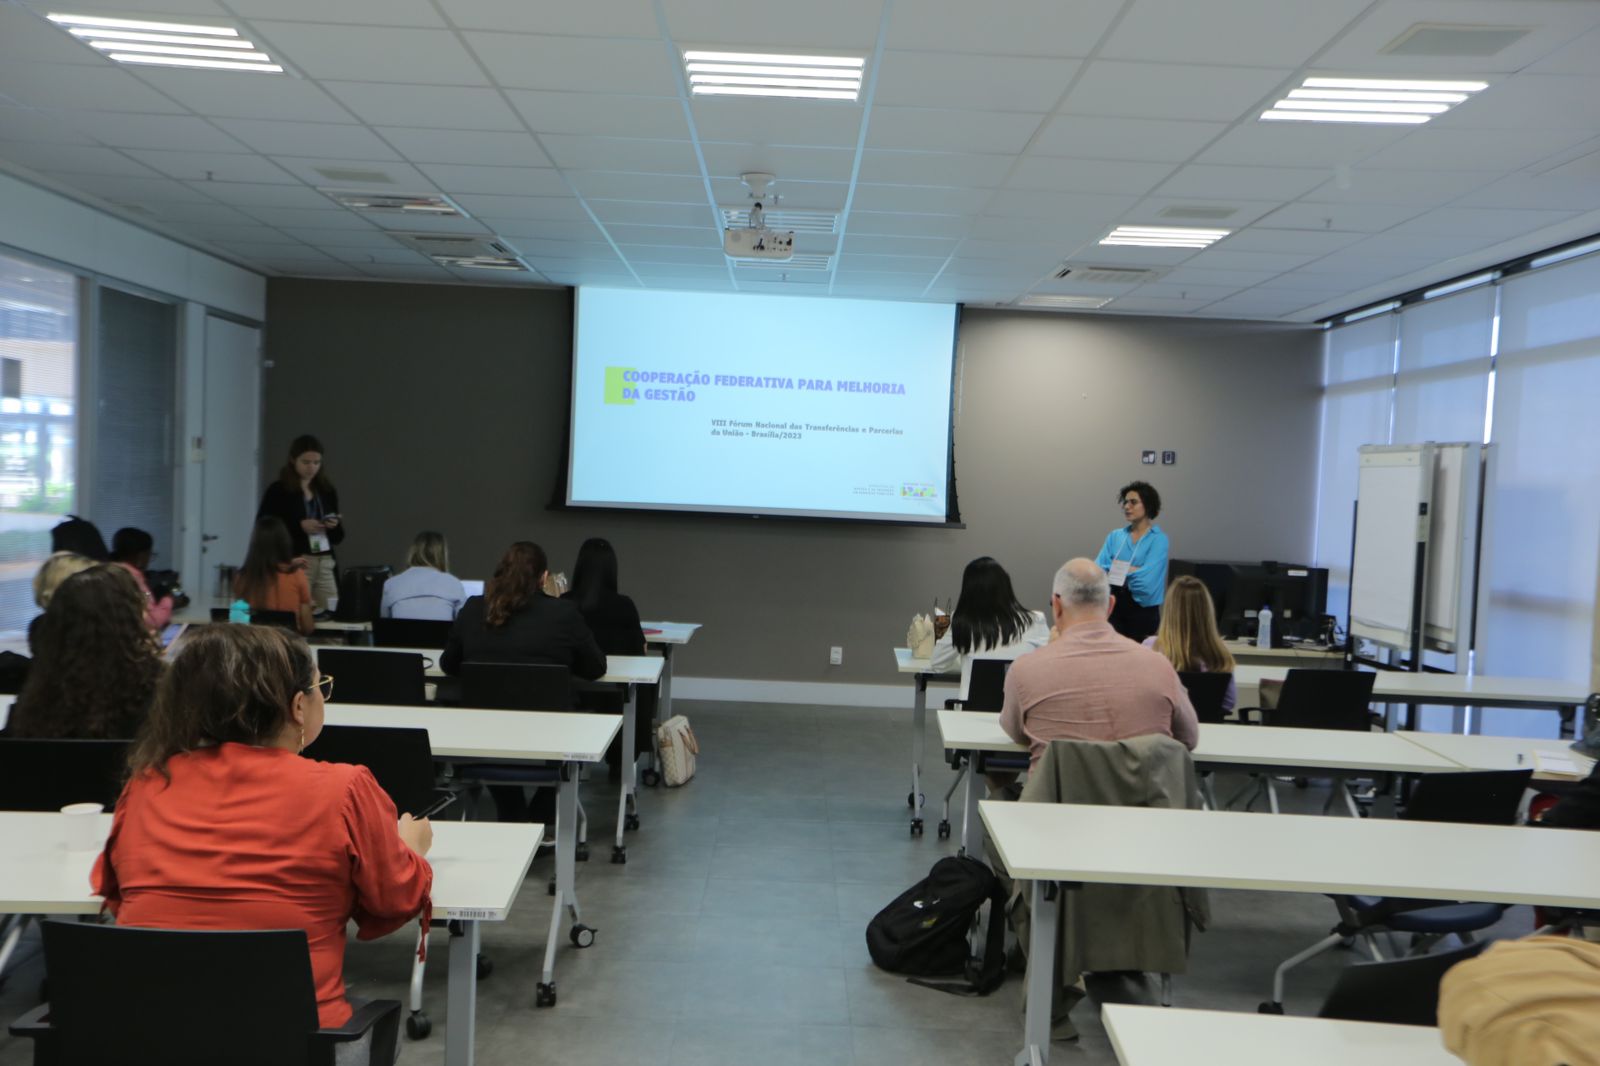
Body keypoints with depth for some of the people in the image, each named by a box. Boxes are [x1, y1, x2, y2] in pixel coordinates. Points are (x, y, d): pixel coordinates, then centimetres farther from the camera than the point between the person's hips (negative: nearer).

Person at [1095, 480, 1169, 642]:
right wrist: (1131, 570, -11)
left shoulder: (1158, 539, -4)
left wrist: (1114, 569, -3)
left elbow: (1146, 578, -15)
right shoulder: (1114, 536, 10)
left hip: (1143, 610, -4)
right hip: (1114, 606, 4)